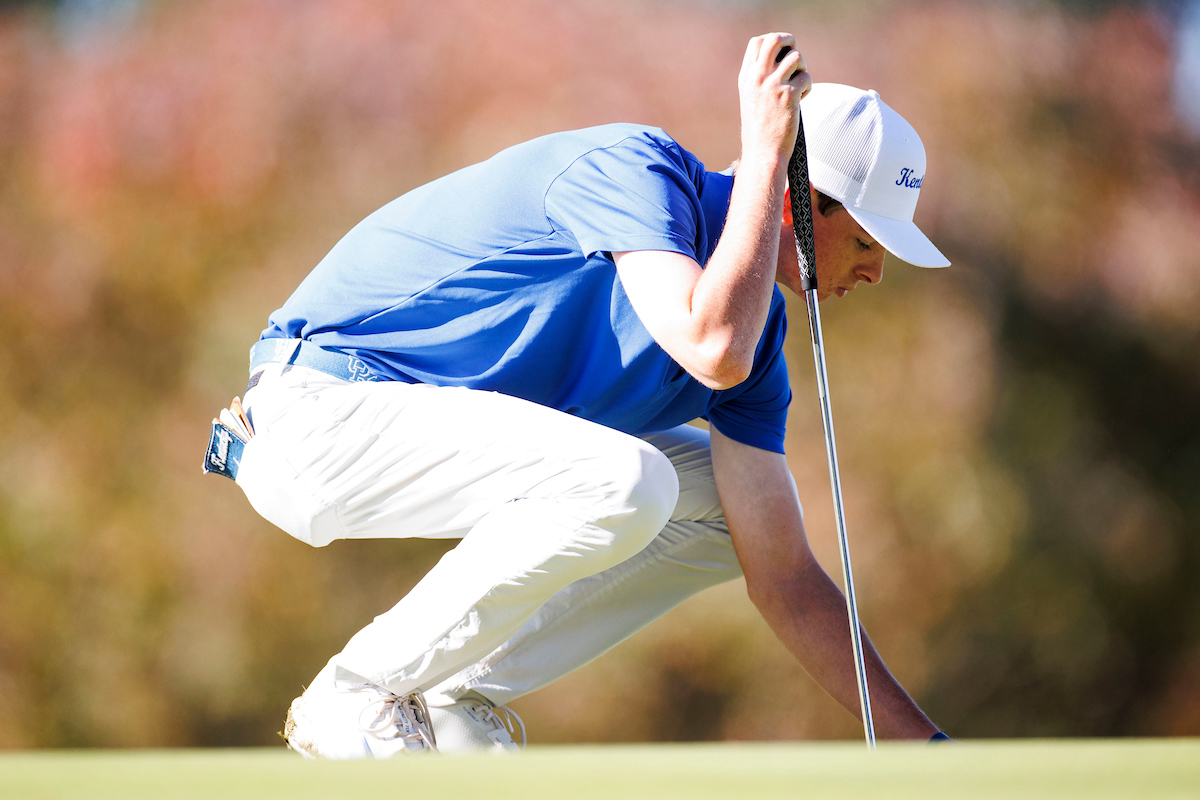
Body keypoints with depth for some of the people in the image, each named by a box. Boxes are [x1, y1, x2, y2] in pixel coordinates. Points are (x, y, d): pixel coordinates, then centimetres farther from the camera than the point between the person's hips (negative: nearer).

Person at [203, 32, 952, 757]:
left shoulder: (754, 318, 3)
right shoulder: (634, 167, -19)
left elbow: (785, 579, 4)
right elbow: (713, 350, -38)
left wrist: (920, 740, 0)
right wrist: (766, 152, -26)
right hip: (316, 411, -9)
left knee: (728, 501, 7)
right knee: (625, 482, -29)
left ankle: (455, 697, 4)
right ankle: (357, 696, -13)